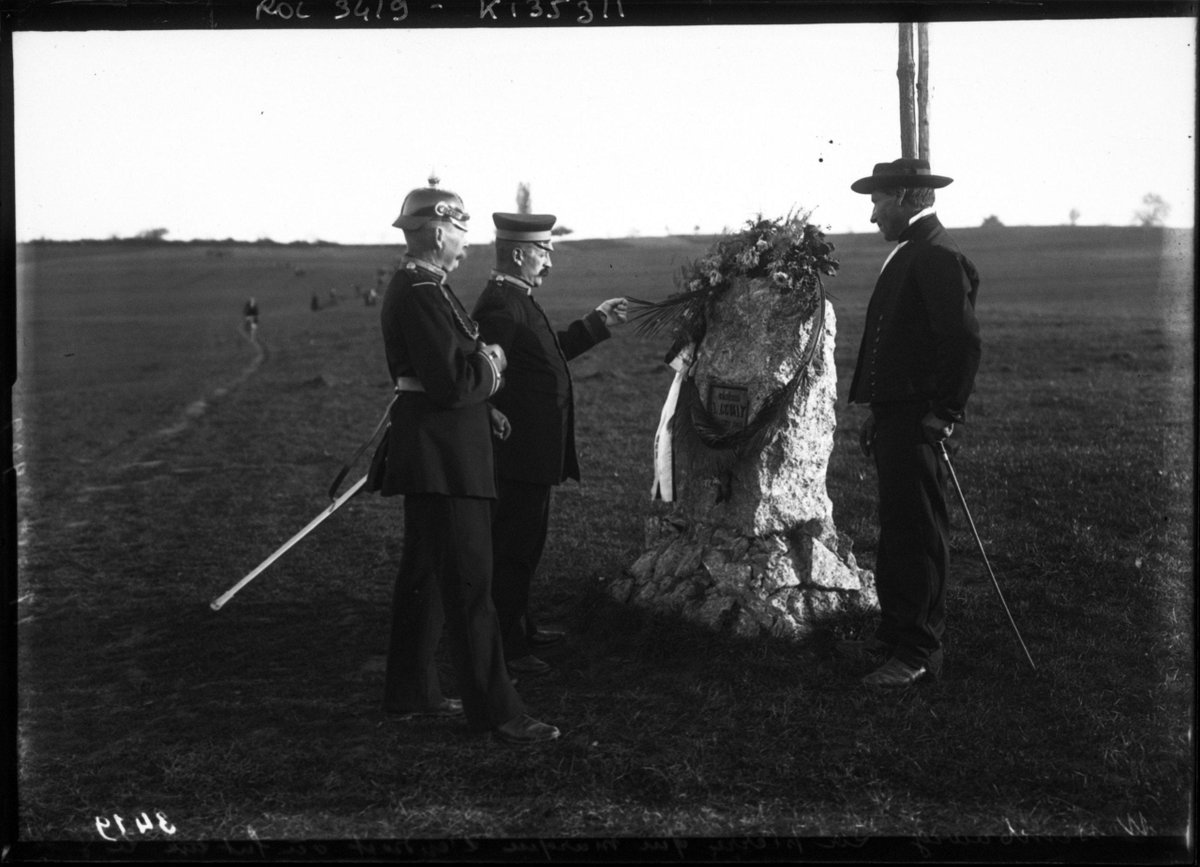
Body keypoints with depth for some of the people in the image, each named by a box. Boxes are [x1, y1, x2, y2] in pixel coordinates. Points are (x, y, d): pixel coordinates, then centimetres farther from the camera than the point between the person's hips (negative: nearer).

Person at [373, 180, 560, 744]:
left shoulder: (420, 288, 14)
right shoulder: (420, 295, -19)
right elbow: (453, 383, -25)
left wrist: (481, 386, 8)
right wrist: (490, 363, -7)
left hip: (435, 452, 11)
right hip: (442, 457, -11)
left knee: (424, 573, 18)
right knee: (469, 581, -6)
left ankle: (409, 690, 28)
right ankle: (493, 709, -1)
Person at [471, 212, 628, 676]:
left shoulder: (516, 300, 13)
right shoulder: (500, 306, -20)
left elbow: (551, 350, 25)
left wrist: (597, 321, 27)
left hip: (533, 454, 11)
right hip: (520, 452, -11)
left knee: (524, 545, 21)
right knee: (512, 550, -3)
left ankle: (519, 626, 34)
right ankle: (504, 647, 4)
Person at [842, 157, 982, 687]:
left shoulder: (936, 256, -15)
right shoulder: (910, 253, 17)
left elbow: (963, 340, -21)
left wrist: (944, 413, -19)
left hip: (915, 424, -10)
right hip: (894, 418, 10)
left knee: (919, 538, -4)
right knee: (896, 536, 17)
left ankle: (919, 654, 3)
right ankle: (894, 638, 27)